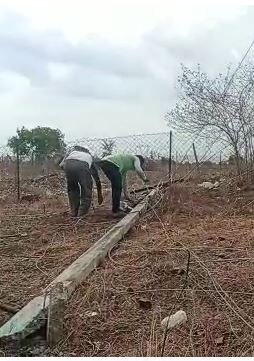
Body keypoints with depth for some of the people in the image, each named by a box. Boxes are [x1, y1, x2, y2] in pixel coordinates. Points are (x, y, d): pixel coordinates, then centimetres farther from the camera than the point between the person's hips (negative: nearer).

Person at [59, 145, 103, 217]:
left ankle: (74, 213, 25)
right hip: (82, 166, -2)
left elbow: (61, 165, 23)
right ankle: (81, 214, 14)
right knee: (86, 192, 17)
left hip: (68, 164, 2)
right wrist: (100, 195, 58)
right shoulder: (89, 156, 41)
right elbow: (97, 179, 48)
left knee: (72, 190, 24)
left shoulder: (72, 151, 43)